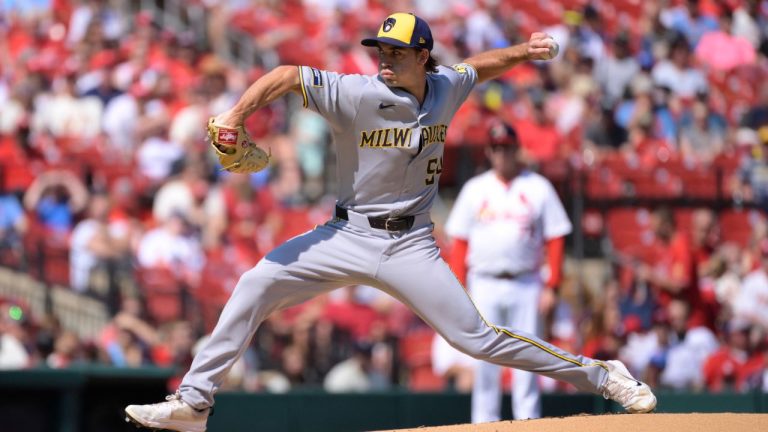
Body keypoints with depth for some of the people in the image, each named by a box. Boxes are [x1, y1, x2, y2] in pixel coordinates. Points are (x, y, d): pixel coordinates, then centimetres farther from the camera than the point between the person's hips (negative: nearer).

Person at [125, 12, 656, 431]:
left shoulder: (446, 88, -2)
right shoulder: (359, 94, -14)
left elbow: (478, 66, 22)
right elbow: (287, 75, -20)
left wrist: (524, 51, 11)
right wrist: (235, 114, -31)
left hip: (410, 244, 0)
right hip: (349, 236, 0)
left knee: (475, 337, -6)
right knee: (257, 284, -14)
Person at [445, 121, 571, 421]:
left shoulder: (538, 188, 6)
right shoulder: (475, 190, 10)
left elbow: (555, 239, 3)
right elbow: (459, 242, 8)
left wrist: (551, 287, -6)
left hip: (526, 285, -1)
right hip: (484, 283, 1)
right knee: (485, 360, 0)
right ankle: (484, 425, 4)